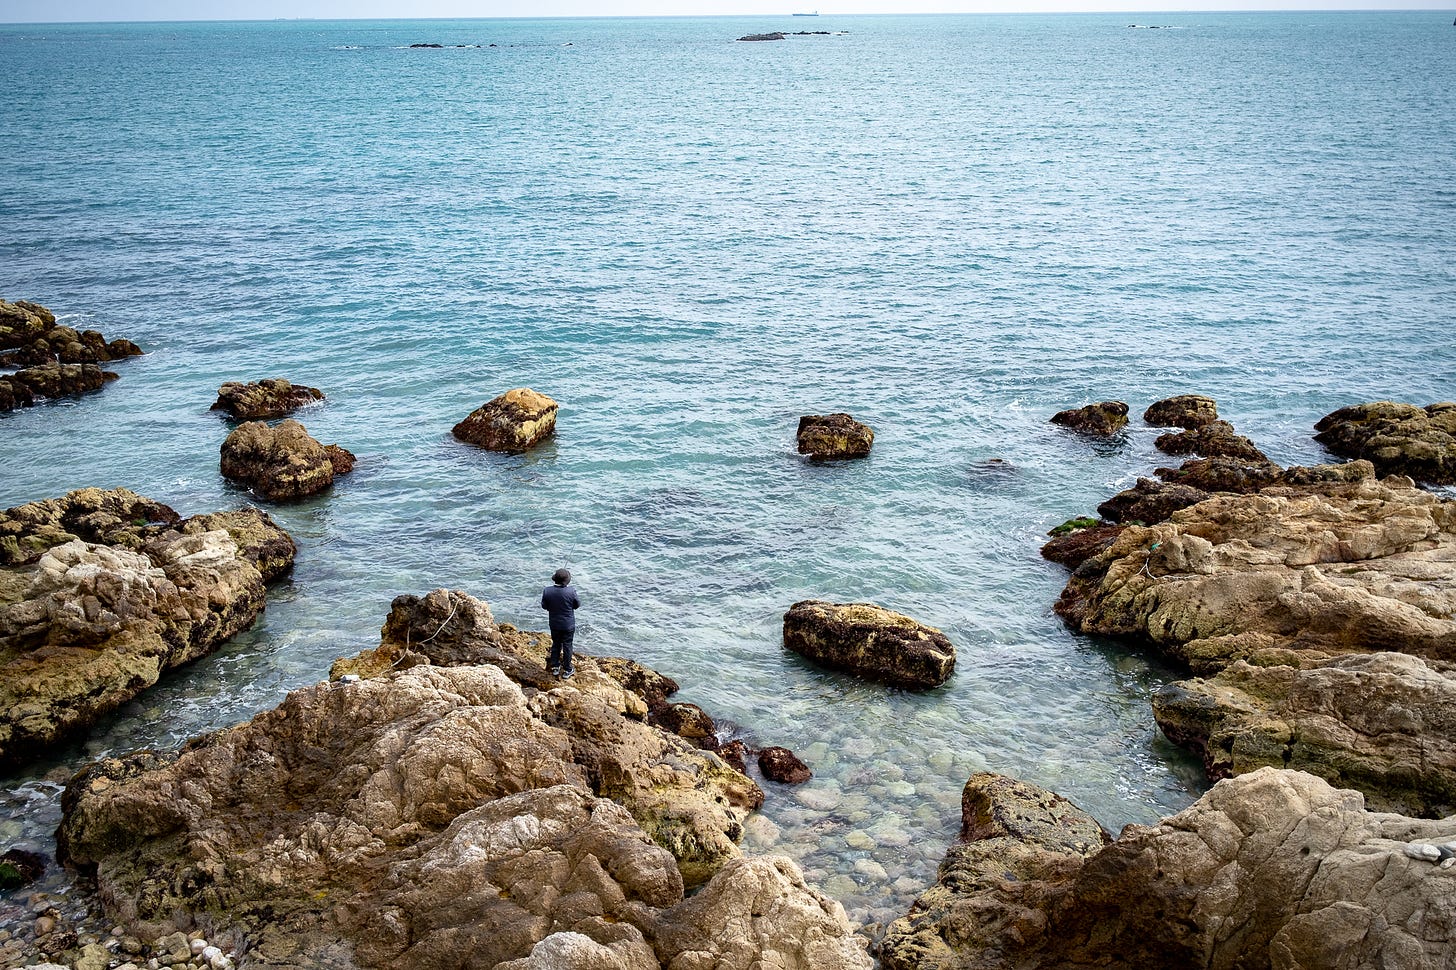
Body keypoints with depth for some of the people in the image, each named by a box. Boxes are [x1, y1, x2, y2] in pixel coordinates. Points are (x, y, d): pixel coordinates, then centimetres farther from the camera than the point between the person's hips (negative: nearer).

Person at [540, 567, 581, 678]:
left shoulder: (547, 591, -17)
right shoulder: (571, 592, -24)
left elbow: (544, 606, -4)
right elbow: (577, 605, -9)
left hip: (554, 624, 2)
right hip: (568, 624, -2)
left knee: (556, 644, 21)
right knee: (567, 645, 12)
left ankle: (555, 667, 31)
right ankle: (567, 670, 22)